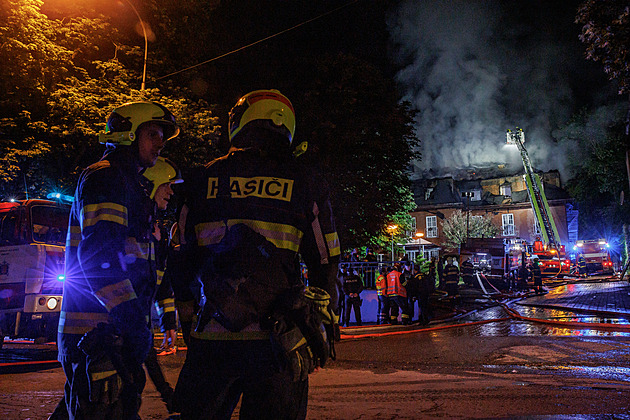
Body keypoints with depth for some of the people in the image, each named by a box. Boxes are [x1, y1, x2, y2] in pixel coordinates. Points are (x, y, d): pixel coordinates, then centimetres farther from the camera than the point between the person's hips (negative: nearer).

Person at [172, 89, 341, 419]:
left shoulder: (203, 179, 5)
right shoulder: (304, 183, 1)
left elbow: (183, 258, 11)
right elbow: (325, 265, 4)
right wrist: (325, 324, 16)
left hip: (212, 339, 1)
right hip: (278, 341, -1)